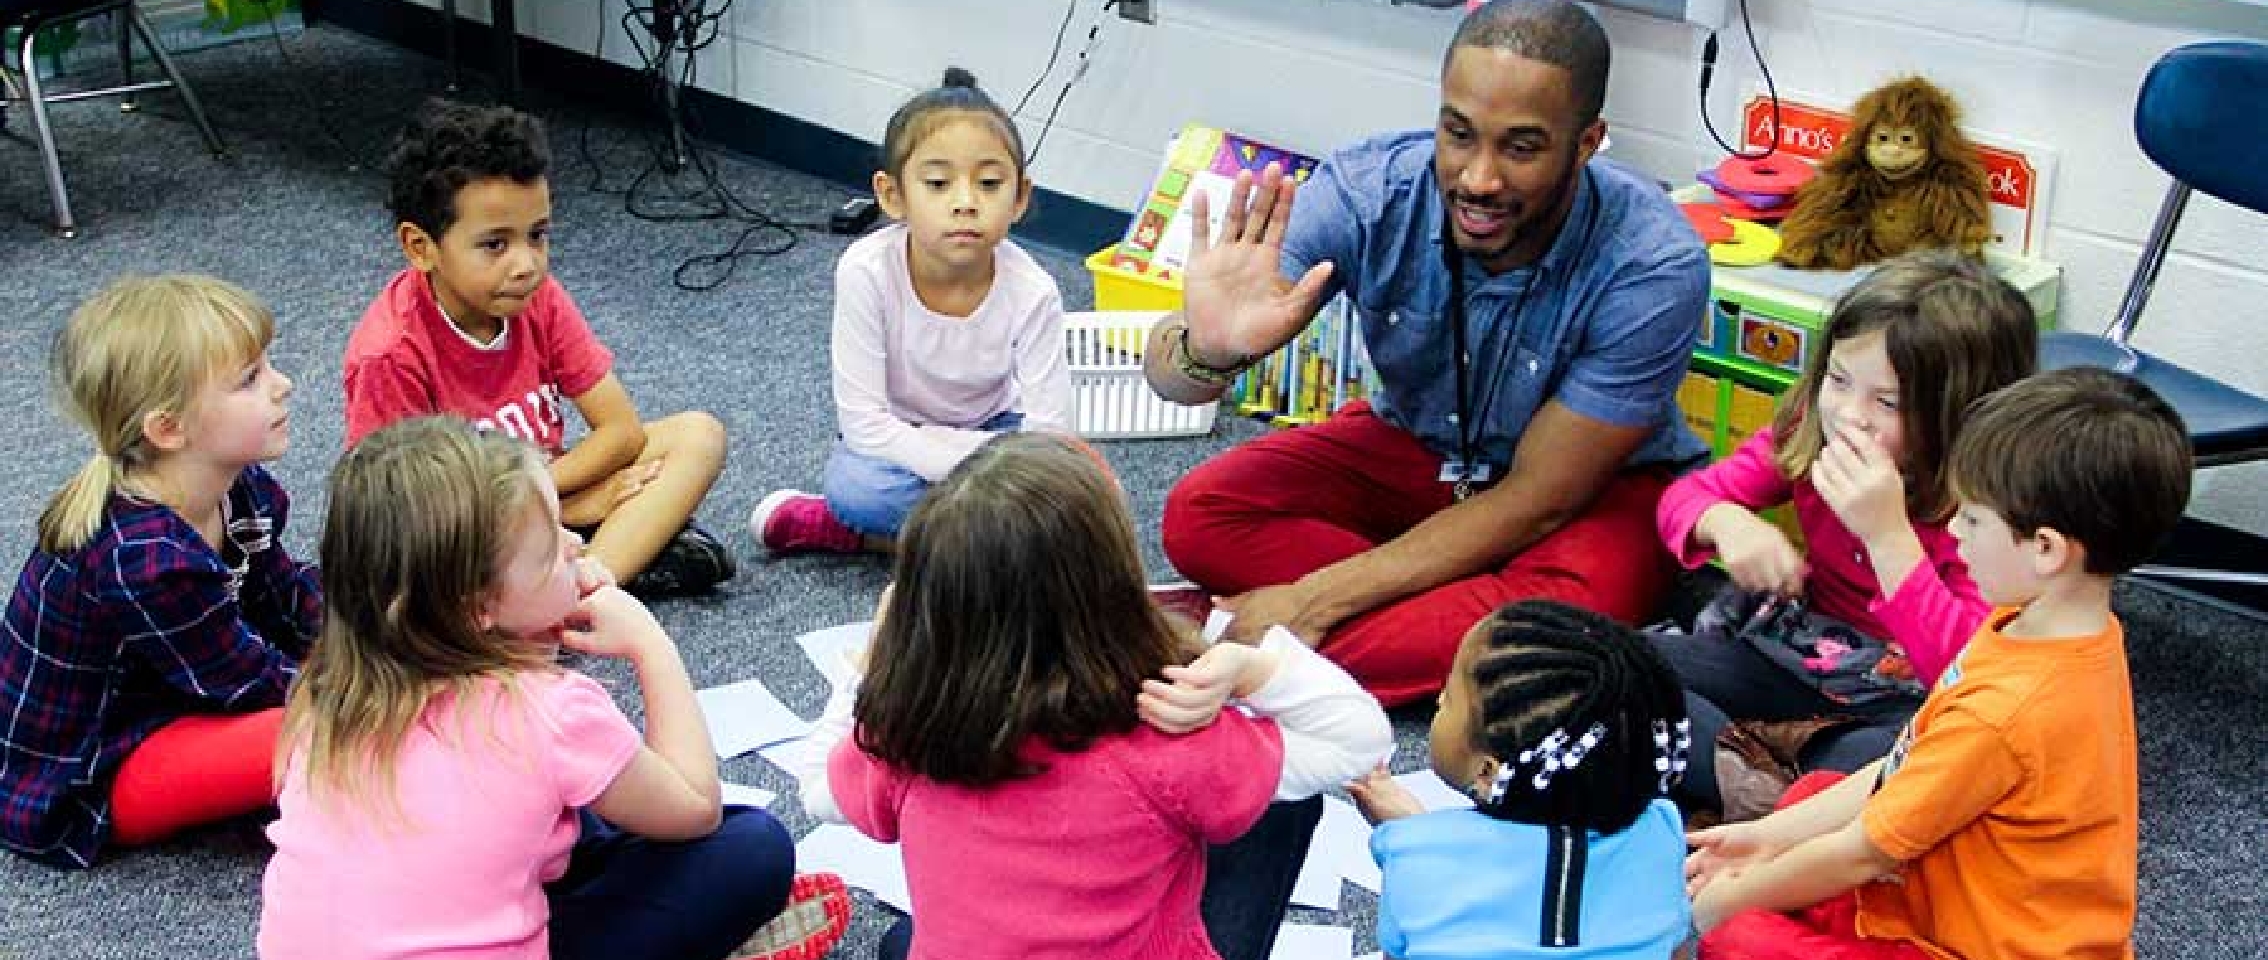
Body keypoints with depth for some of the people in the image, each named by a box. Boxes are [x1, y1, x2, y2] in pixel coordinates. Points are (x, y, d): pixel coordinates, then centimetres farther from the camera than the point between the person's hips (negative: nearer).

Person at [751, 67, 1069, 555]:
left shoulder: (1031, 292, -25)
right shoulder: (867, 271, -27)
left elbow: (1048, 436, -21)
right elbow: (863, 422, -25)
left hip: (987, 432, 3)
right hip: (895, 438, -3)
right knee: (853, 485, -35)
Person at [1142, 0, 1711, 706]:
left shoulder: (1655, 270, -30)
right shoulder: (1369, 190, -24)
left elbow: (1537, 503, -24)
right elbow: (1168, 374, -25)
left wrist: (1315, 601, -29)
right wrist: (1208, 350, -52)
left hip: (1591, 485, -3)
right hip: (1410, 442, 3)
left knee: (1579, 602, -36)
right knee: (1197, 516, -18)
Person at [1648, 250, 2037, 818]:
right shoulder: (1809, 434, -7)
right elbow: (1685, 495, 2)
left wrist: (1888, 533, -39)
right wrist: (1727, 522, -24)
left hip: (1907, 694, -5)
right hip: (1798, 652, 5)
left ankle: (1754, 795, -27)